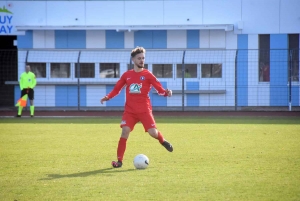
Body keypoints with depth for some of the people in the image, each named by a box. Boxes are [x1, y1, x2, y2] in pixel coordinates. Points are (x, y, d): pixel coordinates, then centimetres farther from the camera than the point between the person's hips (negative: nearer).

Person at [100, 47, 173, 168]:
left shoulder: (148, 75, 1)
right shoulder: (127, 75, 8)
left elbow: (160, 89, -3)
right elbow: (117, 89, 13)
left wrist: (166, 93, -24)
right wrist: (108, 97, -5)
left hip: (144, 110, -1)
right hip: (130, 110, 1)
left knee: (153, 132, -11)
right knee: (125, 131, -15)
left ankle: (163, 141, 28)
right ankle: (119, 160, -10)